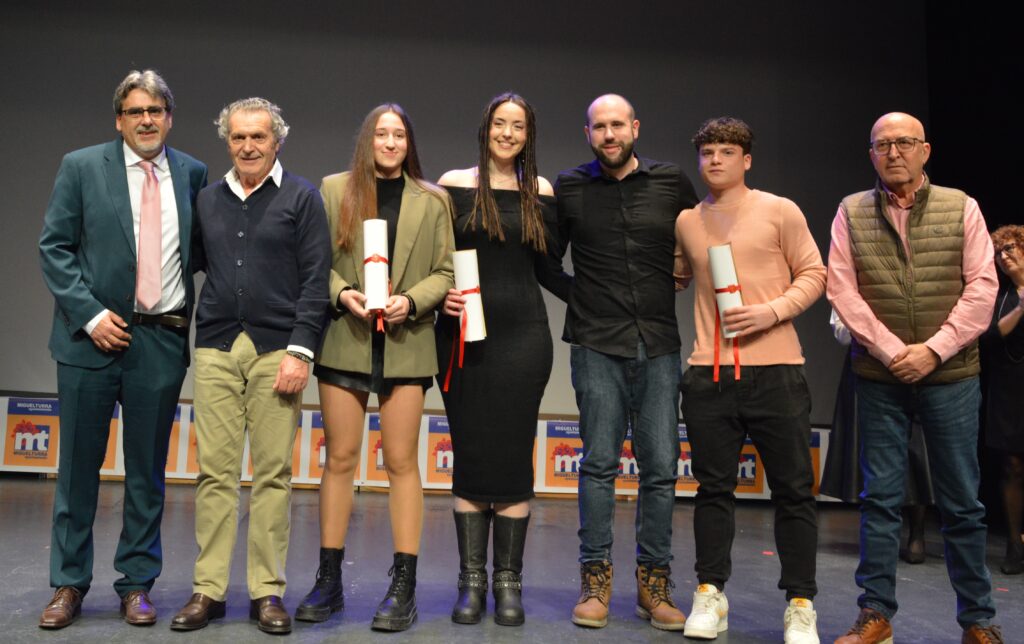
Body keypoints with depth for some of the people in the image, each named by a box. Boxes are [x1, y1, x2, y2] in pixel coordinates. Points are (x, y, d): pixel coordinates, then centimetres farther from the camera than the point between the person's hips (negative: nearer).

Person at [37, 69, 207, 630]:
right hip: (92, 334, -1)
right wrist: (89, 314, -11)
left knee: (148, 469, 8)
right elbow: (53, 248, -1)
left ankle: (137, 583, 20)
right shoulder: (81, 167, 2)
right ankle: (69, 584, 21)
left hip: (162, 340, 1)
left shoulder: (192, 174, 7)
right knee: (78, 466, 7)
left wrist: (194, 311, -1)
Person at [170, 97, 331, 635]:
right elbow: (191, 263, 21)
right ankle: (208, 589, 12)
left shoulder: (301, 197, 4)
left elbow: (316, 280, -3)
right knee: (214, 470, 2)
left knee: (272, 473, 0)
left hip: (276, 348, -3)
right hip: (216, 348, 3)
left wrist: (300, 350, -10)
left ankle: (267, 592, 9)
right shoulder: (208, 199, 16)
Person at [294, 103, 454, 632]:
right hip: (345, 341, 1)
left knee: (401, 461, 1)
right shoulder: (334, 190, 7)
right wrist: (341, 293, -12)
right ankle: (328, 580, 16)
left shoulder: (432, 201, 8)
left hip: (406, 344, 0)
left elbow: (446, 272, 5)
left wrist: (412, 300, -12)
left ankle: (403, 586, 8)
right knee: (340, 458, 5)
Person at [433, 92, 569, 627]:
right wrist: (441, 293, -13)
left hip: (522, 336, 1)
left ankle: (508, 582, 12)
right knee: (470, 456, 2)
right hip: (463, 334, 0)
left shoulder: (541, 192, 9)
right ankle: (471, 580, 13)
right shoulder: (454, 184, 5)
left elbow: (544, 267, 14)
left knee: (513, 457, 1)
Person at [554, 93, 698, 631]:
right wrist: (582, 302, 3)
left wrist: (679, 282, 6)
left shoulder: (672, 183, 7)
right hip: (597, 346, -1)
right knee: (599, 463, 0)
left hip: (658, 346, 1)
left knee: (661, 467, 2)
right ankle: (595, 580, 11)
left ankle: (654, 581, 14)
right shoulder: (569, 188, 5)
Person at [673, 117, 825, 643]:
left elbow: (812, 274, 2)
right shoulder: (686, 222, 12)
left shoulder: (780, 211, 3)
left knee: (793, 488, 3)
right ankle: (710, 595, 17)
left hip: (775, 369, -2)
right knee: (713, 487, 6)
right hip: (708, 373, 2)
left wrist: (773, 311, -13)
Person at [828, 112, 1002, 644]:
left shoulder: (961, 208, 5)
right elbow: (843, 290, -2)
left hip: (951, 376, 0)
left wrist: (934, 349, -11)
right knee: (880, 497, 4)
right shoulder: (852, 213, 5)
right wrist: (892, 351, -10)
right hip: (879, 377, 0)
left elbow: (982, 288, -1)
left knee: (962, 502, 6)